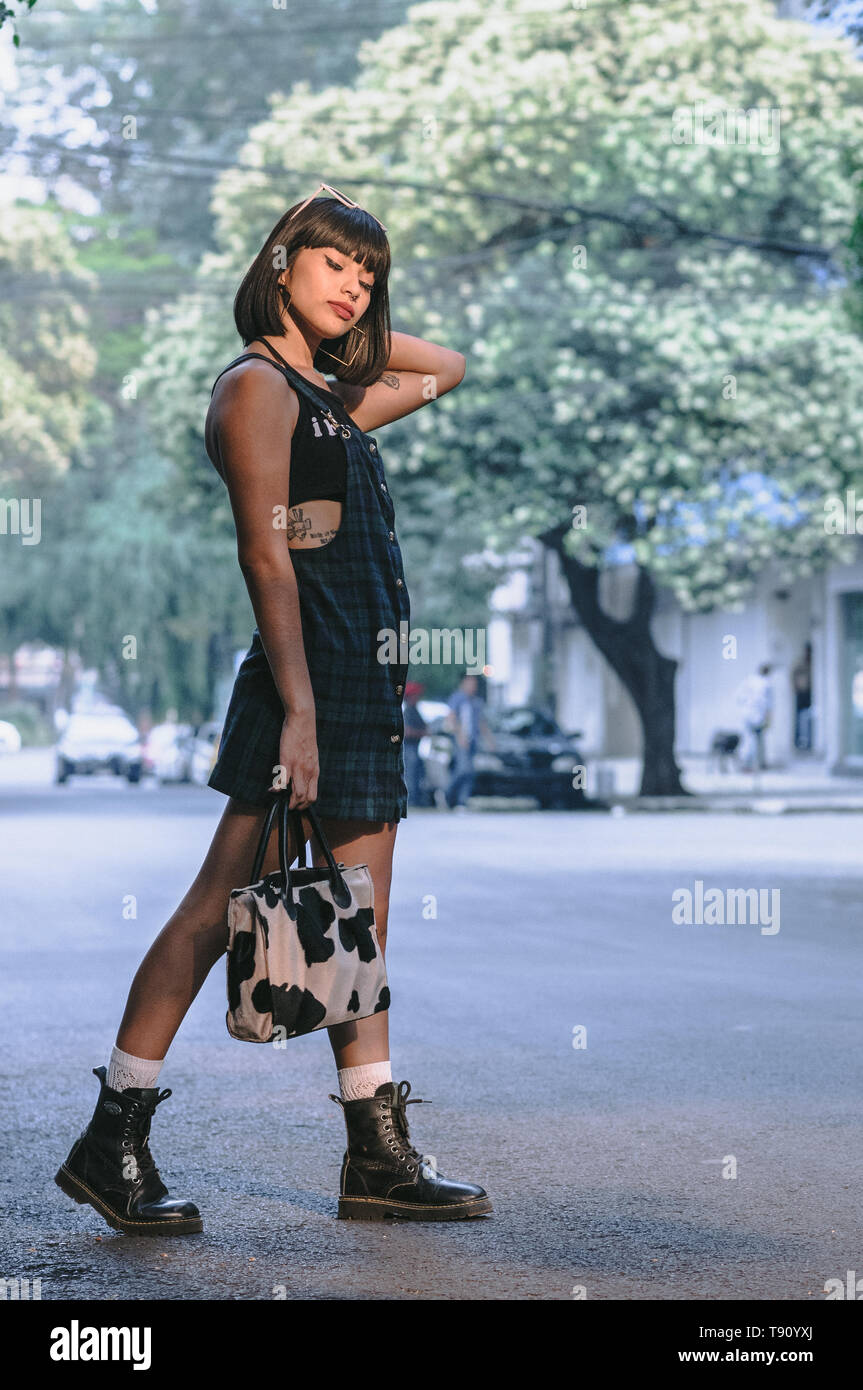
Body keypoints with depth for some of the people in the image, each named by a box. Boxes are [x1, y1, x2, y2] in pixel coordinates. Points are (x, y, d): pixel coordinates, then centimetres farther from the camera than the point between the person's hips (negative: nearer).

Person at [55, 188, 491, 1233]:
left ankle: (379, 1156, 11)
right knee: (224, 902, -7)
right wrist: (297, 708, -21)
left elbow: (446, 369, 36)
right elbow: (265, 553, -14)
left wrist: (353, 325, 21)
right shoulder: (258, 385, -6)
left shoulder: (330, 394, 19)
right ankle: (113, 1141, 0)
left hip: (369, 681, 9)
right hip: (313, 676, -9)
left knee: (359, 922, 8)